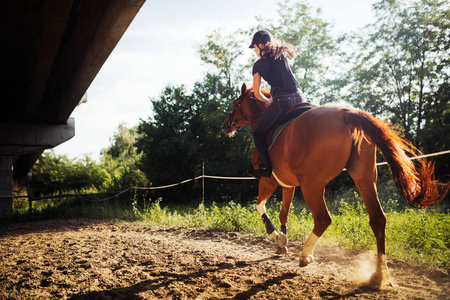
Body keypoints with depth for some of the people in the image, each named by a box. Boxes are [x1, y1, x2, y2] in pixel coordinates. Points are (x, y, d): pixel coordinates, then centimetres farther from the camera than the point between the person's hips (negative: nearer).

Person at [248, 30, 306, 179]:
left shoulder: (259, 64, 5)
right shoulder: (282, 57, 21)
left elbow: (257, 93, 9)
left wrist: (268, 101, 26)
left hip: (282, 101, -6)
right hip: (299, 97, 6)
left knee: (258, 132, 8)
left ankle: (265, 167, 1)